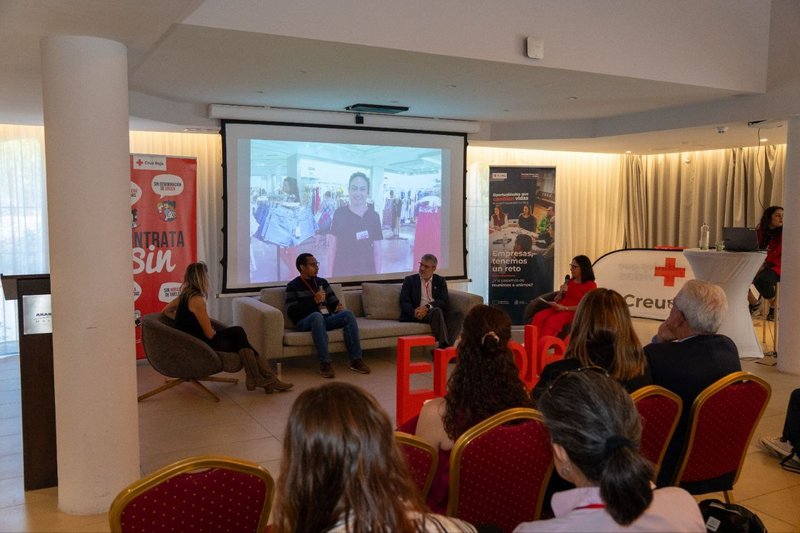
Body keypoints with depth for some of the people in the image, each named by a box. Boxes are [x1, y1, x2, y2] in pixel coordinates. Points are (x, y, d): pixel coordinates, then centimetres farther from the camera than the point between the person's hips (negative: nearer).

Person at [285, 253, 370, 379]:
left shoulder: (322, 282, 21)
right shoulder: (293, 286, 4)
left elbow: (333, 301, 17)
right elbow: (291, 312, -8)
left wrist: (338, 306, -8)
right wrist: (314, 301, -15)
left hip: (326, 319, 5)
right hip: (305, 322, -5)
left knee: (348, 313, -22)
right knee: (317, 315, -38)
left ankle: (356, 360, -25)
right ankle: (324, 363, -39)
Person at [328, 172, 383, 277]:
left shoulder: (374, 216, -2)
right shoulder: (339, 213, -2)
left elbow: (377, 251, 2)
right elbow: (332, 247, 2)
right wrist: (329, 275, -1)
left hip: (366, 273, 0)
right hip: (341, 273, 0)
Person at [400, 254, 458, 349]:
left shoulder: (440, 281, 16)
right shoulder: (410, 280, 12)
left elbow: (444, 301, 2)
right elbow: (404, 302, 3)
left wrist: (427, 307, -17)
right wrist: (414, 312, -19)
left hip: (438, 311, 3)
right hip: (418, 314, -3)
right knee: (437, 311, -35)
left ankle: (451, 344, -42)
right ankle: (444, 344, -45)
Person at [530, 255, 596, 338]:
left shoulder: (590, 285, 3)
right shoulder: (569, 281, 22)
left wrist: (564, 308, -16)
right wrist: (561, 292, 1)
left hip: (573, 312, -6)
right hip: (558, 309, 6)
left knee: (551, 321, -36)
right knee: (538, 317, -26)